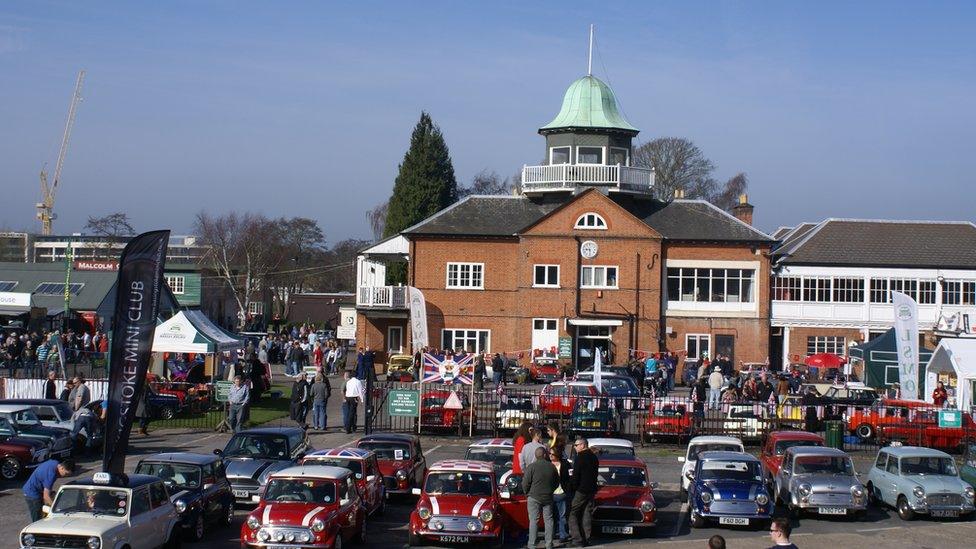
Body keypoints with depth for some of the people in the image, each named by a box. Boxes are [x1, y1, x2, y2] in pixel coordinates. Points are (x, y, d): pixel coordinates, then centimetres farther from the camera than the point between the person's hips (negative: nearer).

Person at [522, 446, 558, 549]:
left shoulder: (531, 467, -13)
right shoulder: (552, 467, 1)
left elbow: (525, 483, -11)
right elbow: (557, 482, 12)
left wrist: (527, 493, 6)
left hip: (534, 498, -3)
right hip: (548, 498, 3)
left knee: (533, 521, -1)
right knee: (548, 520, 10)